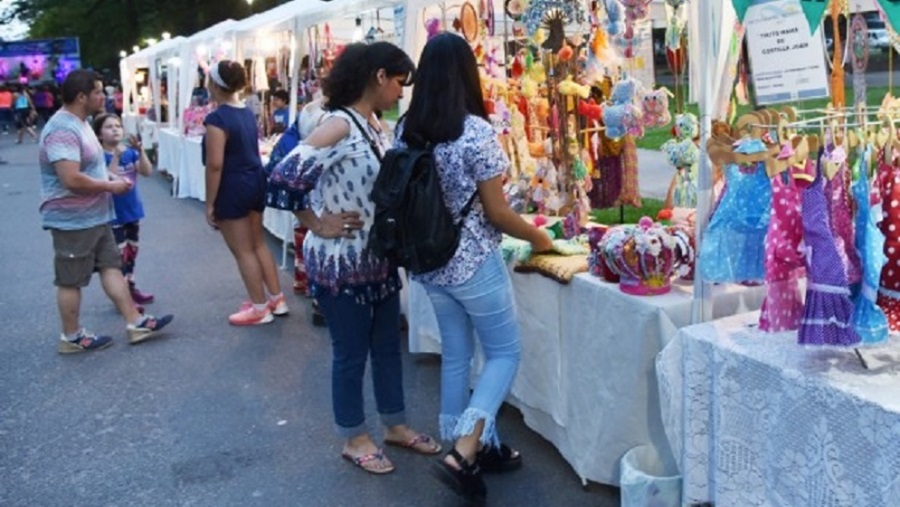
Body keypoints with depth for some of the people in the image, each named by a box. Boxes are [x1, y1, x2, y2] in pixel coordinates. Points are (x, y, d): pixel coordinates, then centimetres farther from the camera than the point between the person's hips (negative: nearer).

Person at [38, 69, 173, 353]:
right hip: (73, 220, -10)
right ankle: (71, 337, 17)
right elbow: (72, 179, -32)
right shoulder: (63, 130, -24)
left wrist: (110, 176, 6)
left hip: (94, 217, 10)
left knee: (112, 266, 11)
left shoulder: (79, 124, 11)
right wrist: (110, 186, -18)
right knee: (71, 280, 3)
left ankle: (136, 323, 16)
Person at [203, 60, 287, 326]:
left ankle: (260, 308, 11)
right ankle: (277, 299, 24)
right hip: (255, 181, 8)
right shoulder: (247, 112, 7)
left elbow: (215, 164, -21)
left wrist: (210, 203, -15)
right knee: (258, 244, 18)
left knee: (243, 251, 3)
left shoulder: (217, 119, -18)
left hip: (233, 187, -8)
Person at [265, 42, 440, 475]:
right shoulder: (339, 125, -21)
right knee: (351, 353, 8)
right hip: (342, 263, -8)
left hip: (379, 258, 8)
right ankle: (354, 439, 27)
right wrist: (319, 225, -17)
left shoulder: (372, 124, 7)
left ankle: (395, 426, 36)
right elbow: (284, 178, -28)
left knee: (388, 345, 18)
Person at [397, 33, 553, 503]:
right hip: (474, 263, -6)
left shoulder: (404, 130, 0)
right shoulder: (475, 131, -18)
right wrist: (538, 237, 2)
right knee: (504, 353, 9)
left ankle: (467, 447, 28)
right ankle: (464, 452, -2)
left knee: (455, 355, 17)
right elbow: (497, 212, -14)